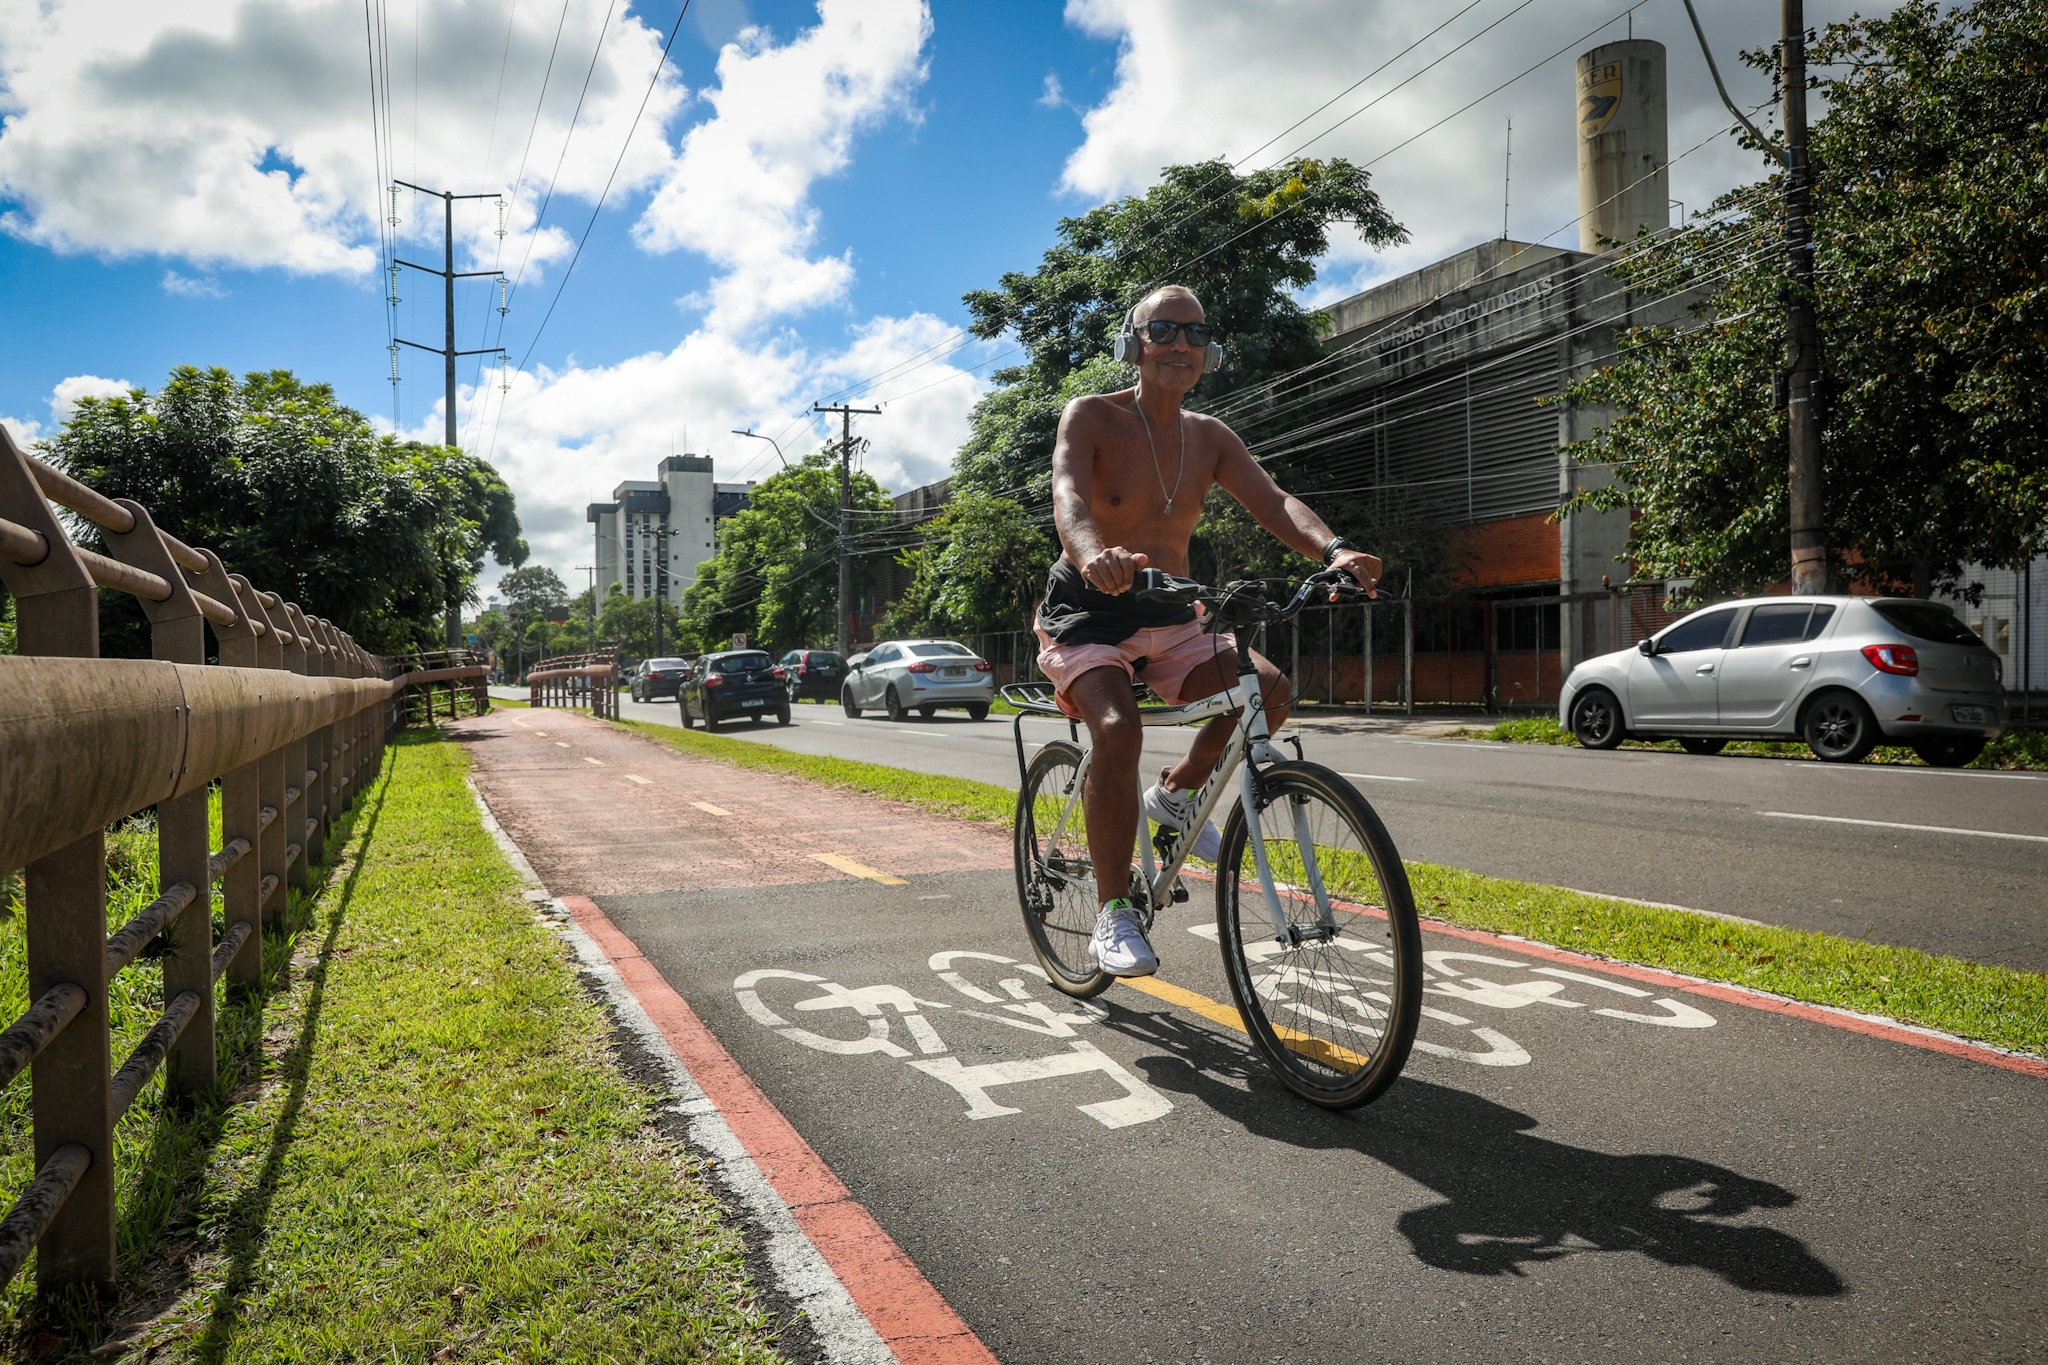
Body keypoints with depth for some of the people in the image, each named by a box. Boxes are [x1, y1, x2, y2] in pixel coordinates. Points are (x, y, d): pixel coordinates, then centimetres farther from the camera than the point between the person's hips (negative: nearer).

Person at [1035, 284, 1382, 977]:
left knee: (1269, 689, -17)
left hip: (1170, 621, 5)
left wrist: (1334, 551, -29)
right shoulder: (1091, 416, -8)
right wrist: (1095, 553, -51)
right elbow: (1068, 492, -27)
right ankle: (1113, 913, -16)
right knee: (1119, 730, -31)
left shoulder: (1210, 438, 7)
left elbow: (1272, 500, -7)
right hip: (1087, 615, -5)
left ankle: (1176, 793, 9)